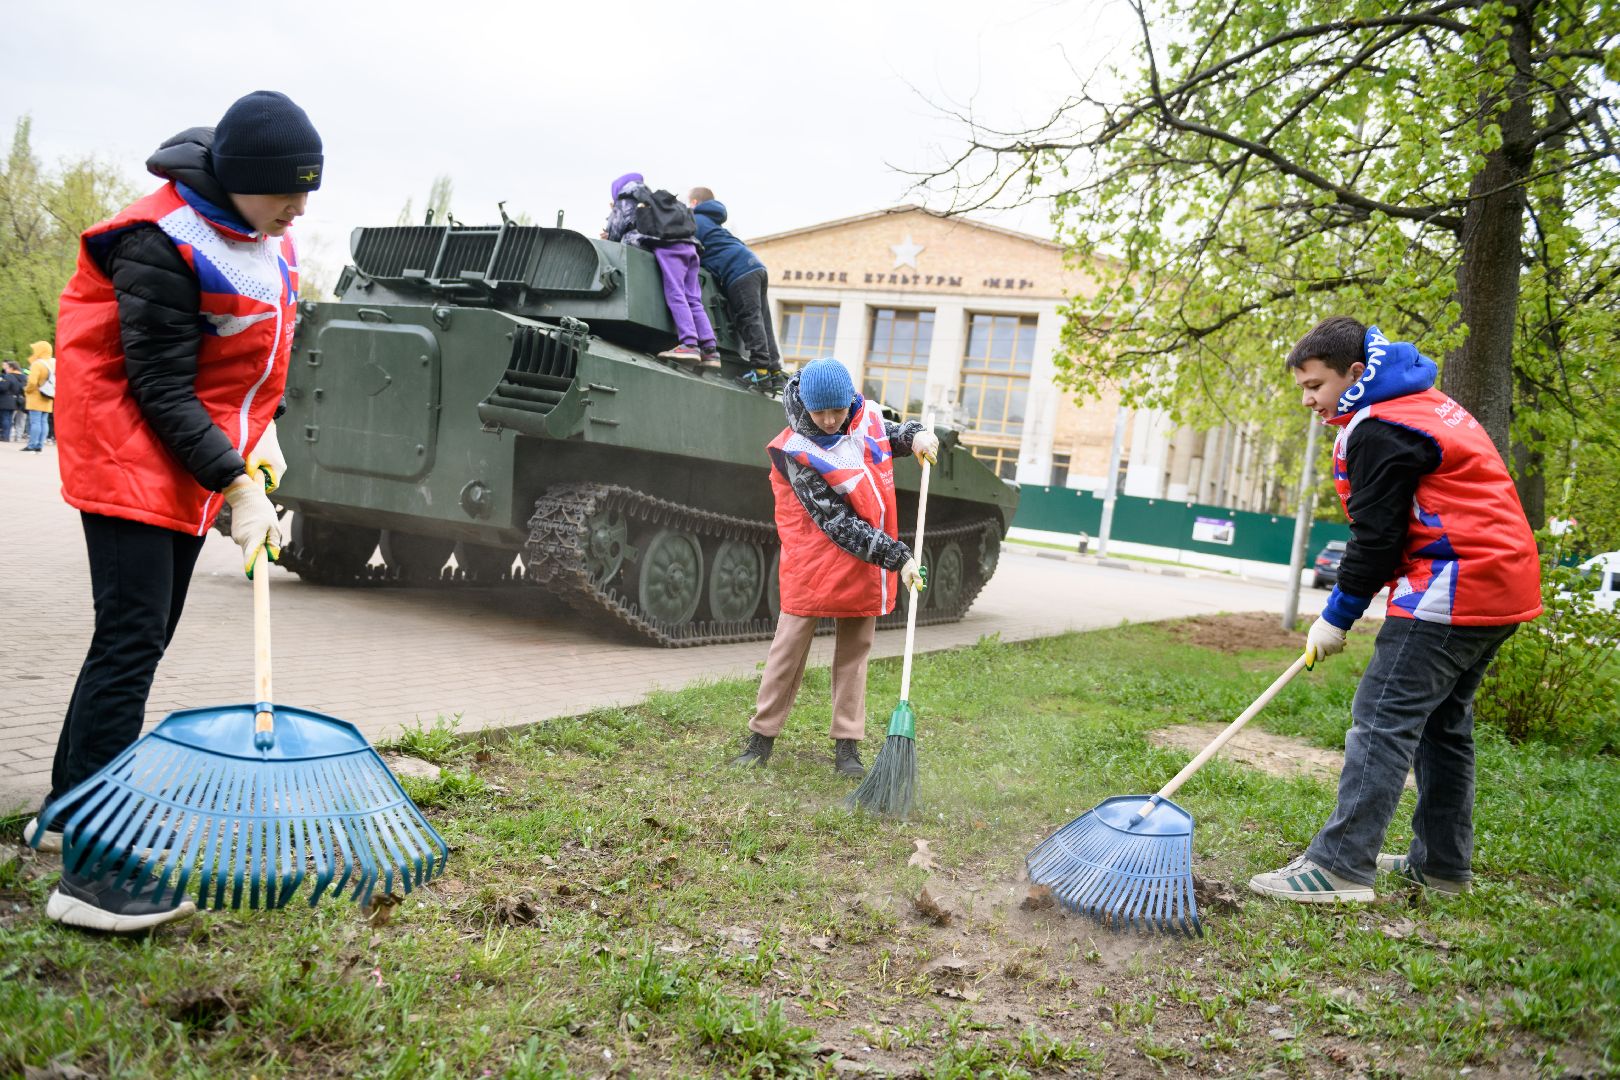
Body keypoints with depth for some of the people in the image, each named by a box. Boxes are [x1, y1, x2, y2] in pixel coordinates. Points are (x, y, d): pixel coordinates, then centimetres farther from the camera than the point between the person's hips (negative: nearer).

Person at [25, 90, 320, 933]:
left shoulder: (261, 231, 5)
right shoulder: (162, 246, -22)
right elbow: (160, 391, -21)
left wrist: (260, 429, 10)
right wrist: (238, 481, -22)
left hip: (201, 459, 9)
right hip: (133, 459, -9)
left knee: (144, 638, 14)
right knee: (130, 643, -12)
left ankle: (66, 808, 30)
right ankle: (92, 878, -8)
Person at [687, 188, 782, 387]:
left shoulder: (696, 220, 5)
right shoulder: (713, 221, 34)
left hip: (738, 272, -9)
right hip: (756, 267, 9)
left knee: (750, 319, -12)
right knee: (762, 320, 6)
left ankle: (760, 367, -17)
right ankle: (773, 369, 5)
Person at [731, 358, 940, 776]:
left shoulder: (868, 416, -4)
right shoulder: (798, 453, -20)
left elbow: (890, 436, 20)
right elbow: (838, 524, -23)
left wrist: (916, 435, -5)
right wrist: (896, 556, -26)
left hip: (867, 567, 5)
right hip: (814, 567, -5)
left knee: (854, 653, 10)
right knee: (789, 650, 3)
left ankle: (847, 746, 17)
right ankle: (761, 737, 15)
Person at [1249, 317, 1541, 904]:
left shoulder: (1378, 430, -14)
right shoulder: (1426, 405, 19)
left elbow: (1377, 536, -14)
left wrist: (1337, 616, -4)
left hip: (1454, 588, -11)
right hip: (1503, 585, 11)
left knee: (1383, 720, -12)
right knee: (1444, 723, 17)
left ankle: (1341, 866, -14)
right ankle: (1442, 863, 25)